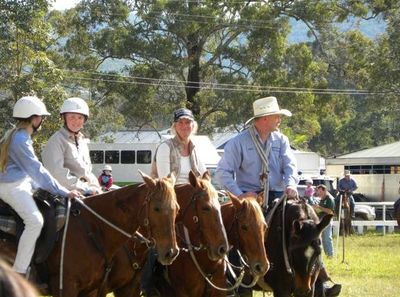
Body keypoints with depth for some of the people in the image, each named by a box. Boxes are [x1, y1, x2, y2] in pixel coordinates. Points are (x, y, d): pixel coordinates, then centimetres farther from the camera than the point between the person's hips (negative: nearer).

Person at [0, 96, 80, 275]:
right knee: (35, 221, -27)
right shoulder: (20, 139, -17)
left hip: (21, 183, 11)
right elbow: (37, 170, -19)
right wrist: (64, 192, -17)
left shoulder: (19, 136, 17)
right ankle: (19, 272, -28)